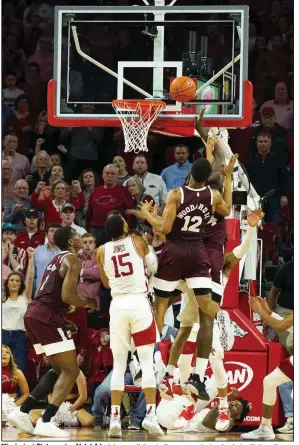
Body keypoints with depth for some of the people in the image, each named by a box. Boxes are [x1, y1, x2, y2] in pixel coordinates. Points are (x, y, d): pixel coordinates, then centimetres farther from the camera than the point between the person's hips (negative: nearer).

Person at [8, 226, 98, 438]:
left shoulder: (57, 259, 23)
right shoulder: (72, 259, -6)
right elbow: (66, 296, -15)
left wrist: (63, 320, 29)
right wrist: (89, 303, 1)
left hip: (33, 314, 9)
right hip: (47, 317, -9)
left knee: (59, 369, 18)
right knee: (71, 370, -5)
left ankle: (22, 411, 11)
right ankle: (46, 422, -16)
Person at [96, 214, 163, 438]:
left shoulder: (102, 251, 7)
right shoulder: (138, 242, 1)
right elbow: (152, 267, 17)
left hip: (117, 305, 2)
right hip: (139, 303, -2)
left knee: (119, 364, 6)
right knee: (147, 362, -1)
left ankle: (115, 418, -2)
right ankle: (150, 415, -12)